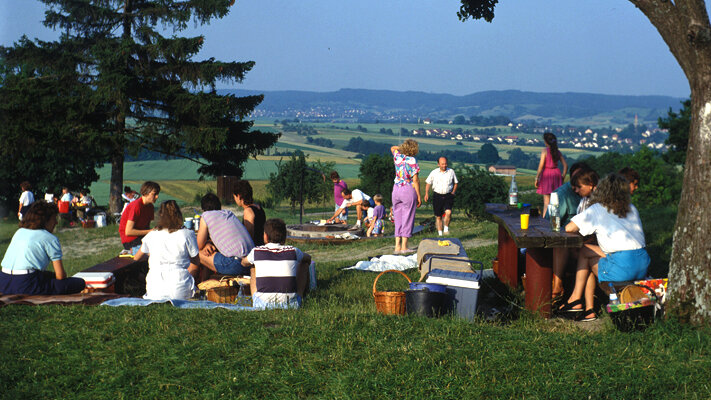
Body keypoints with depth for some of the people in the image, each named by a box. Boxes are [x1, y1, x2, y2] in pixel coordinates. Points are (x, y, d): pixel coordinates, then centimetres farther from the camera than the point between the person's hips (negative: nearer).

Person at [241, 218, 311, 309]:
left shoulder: (256, 251, 6)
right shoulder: (293, 251, 6)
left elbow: (243, 263, 30)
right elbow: (308, 258, 31)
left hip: (262, 305, 0)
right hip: (291, 304, 0)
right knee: (304, 263, 22)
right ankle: (302, 296, 30)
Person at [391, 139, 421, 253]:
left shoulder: (397, 156, 4)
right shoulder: (412, 160, -11)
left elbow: (393, 148, 30)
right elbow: (415, 180, -11)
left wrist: (403, 147, 19)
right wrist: (419, 196, -6)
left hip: (396, 190, 5)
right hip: (409, 190, -5)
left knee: (398, 218, 9)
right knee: (407, 218, 1)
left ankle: (397, 246, 6)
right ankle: (404, 247, 1)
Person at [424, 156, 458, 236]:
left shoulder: (451, 172, 3)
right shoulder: (434, 173, 1)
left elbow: (455, 183, 15)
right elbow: (428, 183, 8)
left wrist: (453, 192, 1)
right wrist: (426, 193, -5)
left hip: (448, 196, 0)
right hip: (437, 196, 1)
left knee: (448, 212, -22)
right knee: (438, 217, 4)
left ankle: (446, 228, -3)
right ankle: (440, 233, 15)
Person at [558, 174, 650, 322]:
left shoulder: (597, 209, 5)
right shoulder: (632, 209, 20)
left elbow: (569, 228, -2)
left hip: (623, 268, -6)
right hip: (643, 264, 6)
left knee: (584, 252, 17)